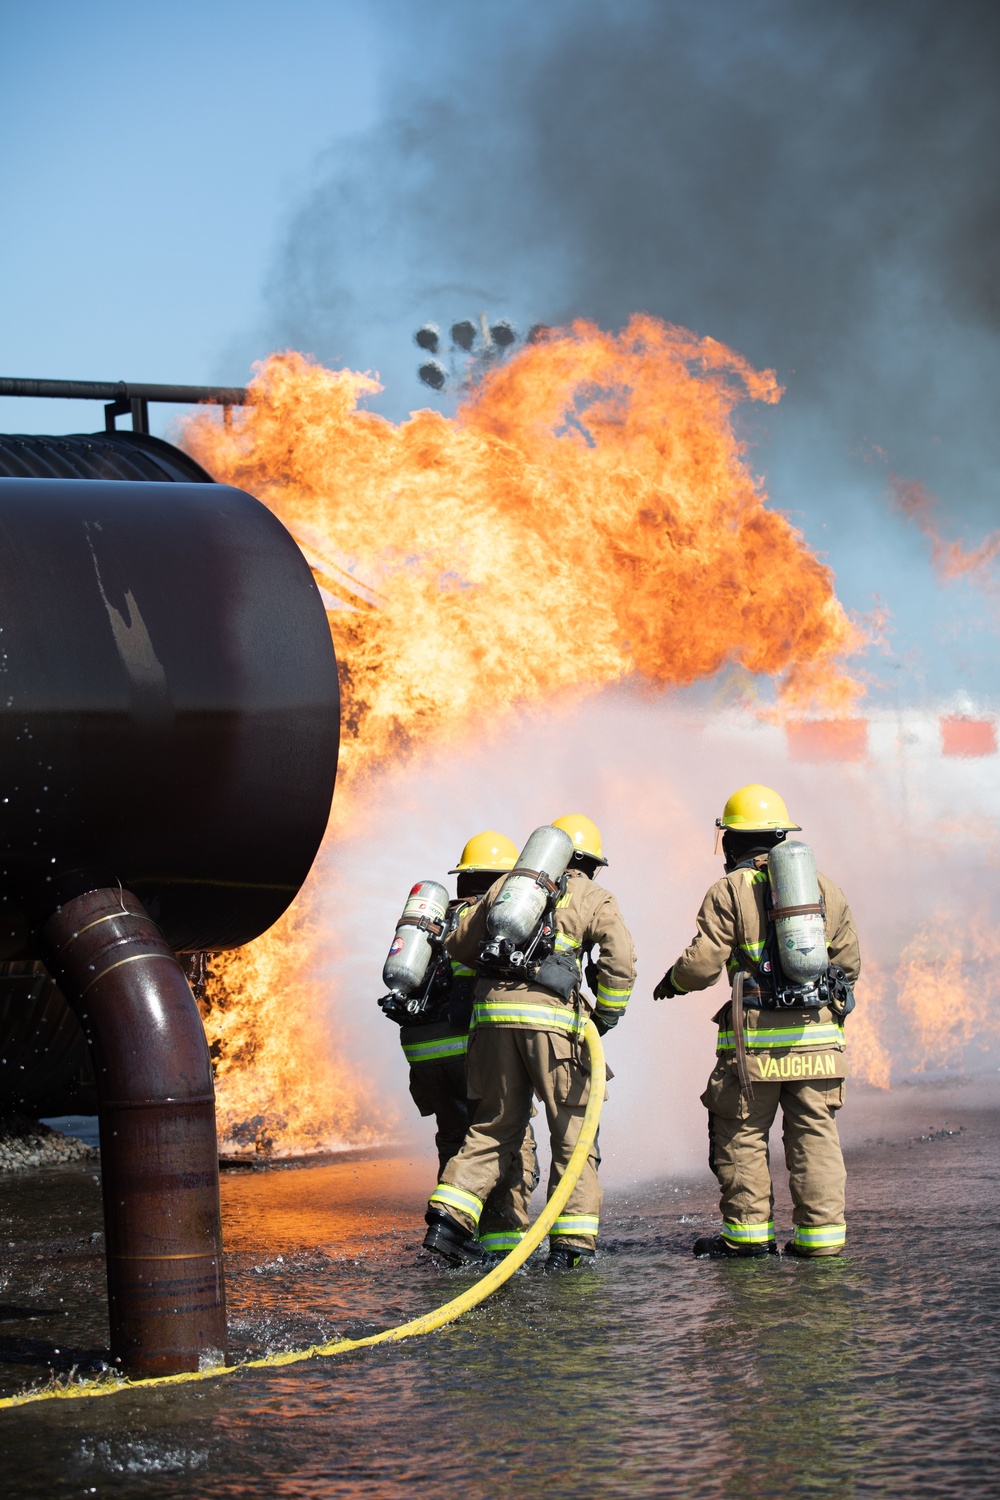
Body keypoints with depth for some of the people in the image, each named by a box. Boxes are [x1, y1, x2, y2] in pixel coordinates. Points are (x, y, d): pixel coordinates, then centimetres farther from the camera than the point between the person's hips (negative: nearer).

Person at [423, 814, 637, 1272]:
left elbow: (459, 946, 24)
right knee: (572, 1129, 4)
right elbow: (619, 962, -5)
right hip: (552, 1013, -4)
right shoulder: (593, 899, 10)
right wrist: (605, 1017, 6)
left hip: (492, 1011, 4)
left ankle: (447, 1218, 1)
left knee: (493, 1126, 14)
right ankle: (571, 1243, -1)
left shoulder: (505, 886, 21)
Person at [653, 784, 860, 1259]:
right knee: (815, 1133, 6)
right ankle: (821, 1232, 3)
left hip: (755, 1037, -4)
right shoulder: (825, 888, 11)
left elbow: (702, 963, -6)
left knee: (741, 1133, 7)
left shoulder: (730, 890, -2)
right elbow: (848, 962, 15)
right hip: (819, 1033, 4)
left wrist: (674, 980, 14)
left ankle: (747, 1229, 8)